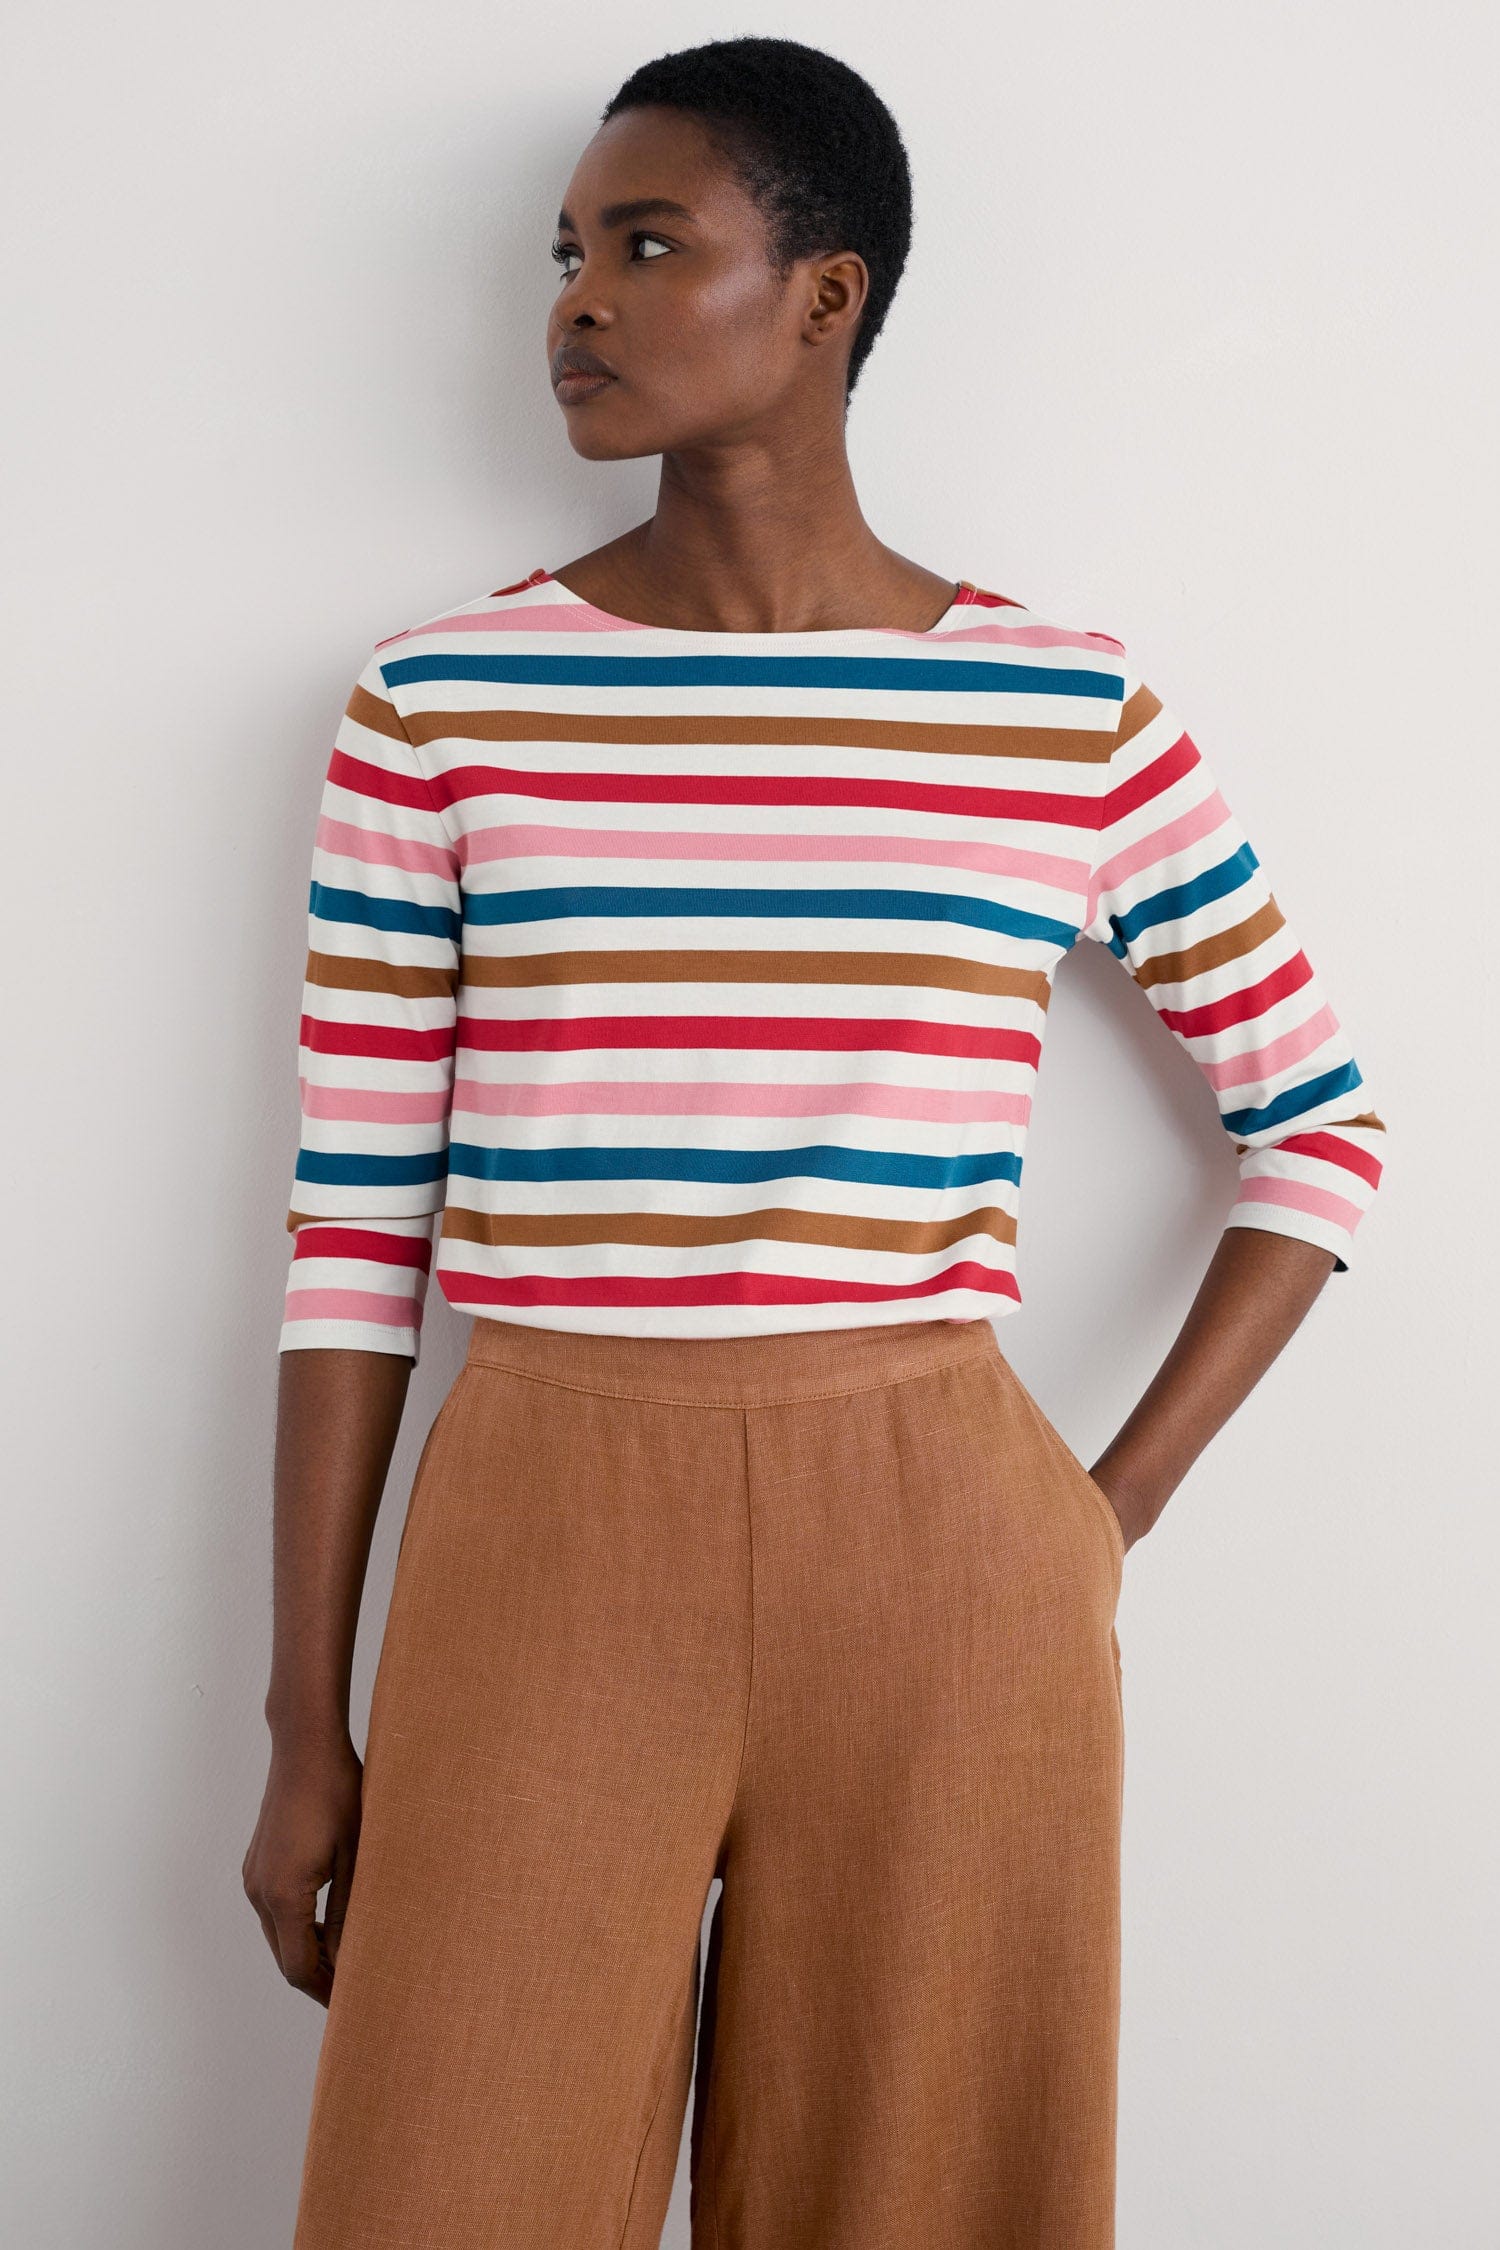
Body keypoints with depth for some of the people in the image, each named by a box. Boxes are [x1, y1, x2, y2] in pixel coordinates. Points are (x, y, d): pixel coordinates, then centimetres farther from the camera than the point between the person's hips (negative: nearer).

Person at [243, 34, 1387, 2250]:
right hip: (539, 1543, 0)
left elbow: (1319, 1123, 12)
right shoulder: (442, 703, 2)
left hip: (938, 1560, 1)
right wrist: (307, 1726, 2)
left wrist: (1113, 1507, 3)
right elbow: (353, 1230, 2)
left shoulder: (1073, 714, 2)